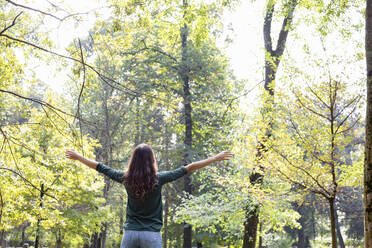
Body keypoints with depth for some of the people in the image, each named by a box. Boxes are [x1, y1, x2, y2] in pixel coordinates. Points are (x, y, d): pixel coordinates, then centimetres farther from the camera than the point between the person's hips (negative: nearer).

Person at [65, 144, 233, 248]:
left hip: (130, 233, 2)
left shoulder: (126, 179, 0)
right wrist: (216, 159, 1)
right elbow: (188, 169, -3)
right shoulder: (158, 179, -6)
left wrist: (78, 157, 26)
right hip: (151, 234, -2)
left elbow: (101, 168, 12)